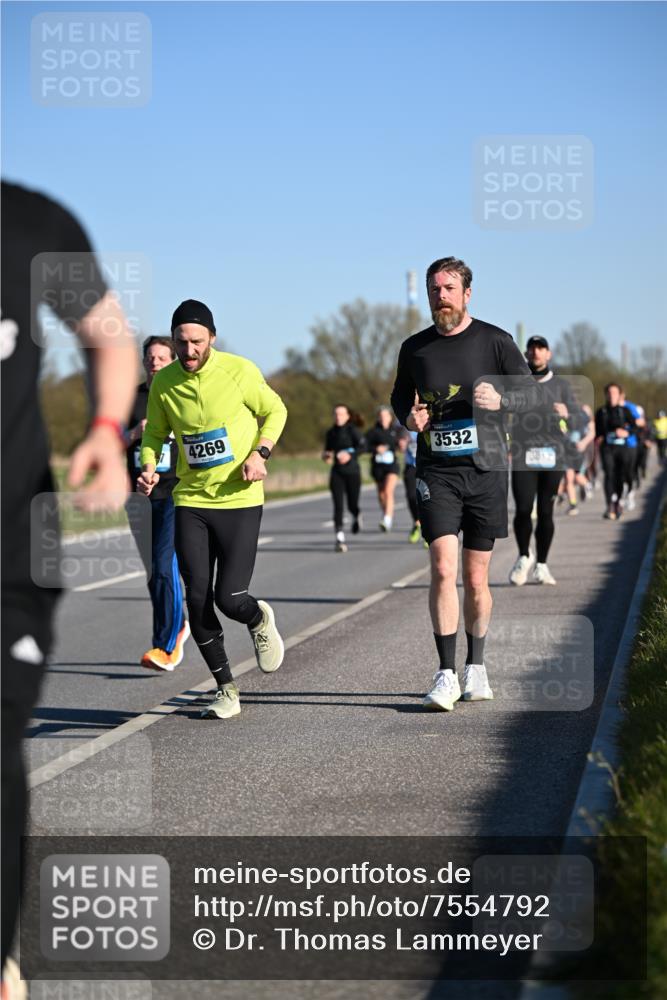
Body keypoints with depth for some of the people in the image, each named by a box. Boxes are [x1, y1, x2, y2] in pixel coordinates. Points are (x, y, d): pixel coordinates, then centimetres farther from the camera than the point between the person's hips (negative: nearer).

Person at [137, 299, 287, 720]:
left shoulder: (239, 370, -9)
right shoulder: (163, 382, -1)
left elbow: (275, 410, 6)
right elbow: (155, 433, 14)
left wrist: (259, 453, -10)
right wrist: (148, 469, -5)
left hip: (240, 500, -3)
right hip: (191, 501, 3)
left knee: (229, 598, -11)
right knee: (197, 600, -1)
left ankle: (260, 620, 28)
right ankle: (226, 689, 16)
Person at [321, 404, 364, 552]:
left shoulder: (353, 430, -5)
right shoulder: (331, 433, 10)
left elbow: (362, 446, -18)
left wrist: (350, 454, -33)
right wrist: (326, 455, 0)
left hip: (352, 471, -3)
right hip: (337, 473, 3)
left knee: (352, 505, 5)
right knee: (338, 506, -10)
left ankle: (356, 517, 43)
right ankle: (340, 538, -13)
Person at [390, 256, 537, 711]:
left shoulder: (494, 341, 0)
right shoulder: (415, 348, 6)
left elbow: (531, 390, 3)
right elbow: (400, 396, 21)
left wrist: (500, 398, -19)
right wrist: (408, 416, -3)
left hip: (485, 469, 0)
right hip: (436, 472, 0)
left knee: (476, 578, 6)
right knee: (443, 568, -15)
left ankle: (476, 666, 26)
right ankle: (446, 674, -12)